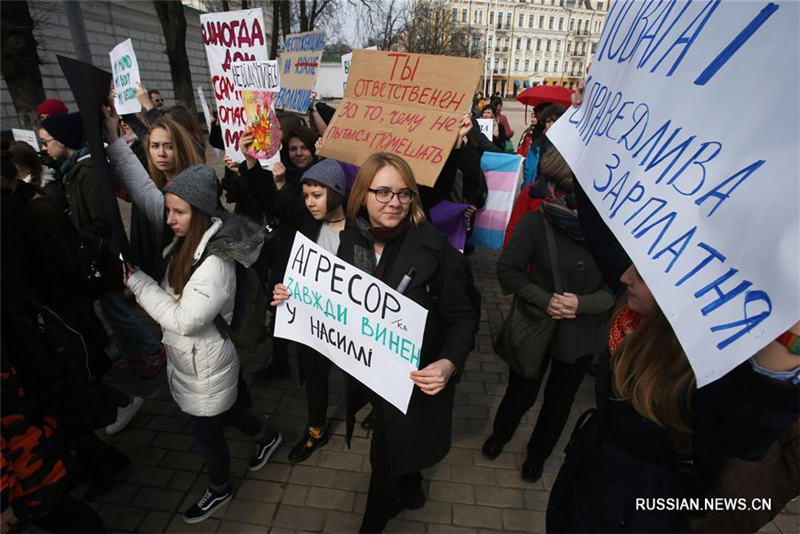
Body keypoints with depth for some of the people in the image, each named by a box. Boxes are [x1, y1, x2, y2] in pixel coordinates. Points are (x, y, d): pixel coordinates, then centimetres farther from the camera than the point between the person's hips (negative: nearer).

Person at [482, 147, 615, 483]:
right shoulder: (536, 222, -21)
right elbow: (507, 269, -11)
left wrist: (583, 304, -24)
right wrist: (544, 300, -21)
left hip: (583, 334, 2)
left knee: (559, 402, 21)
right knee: (521, 393, 19)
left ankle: (538, 452, 52)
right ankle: (500, 434, 54)